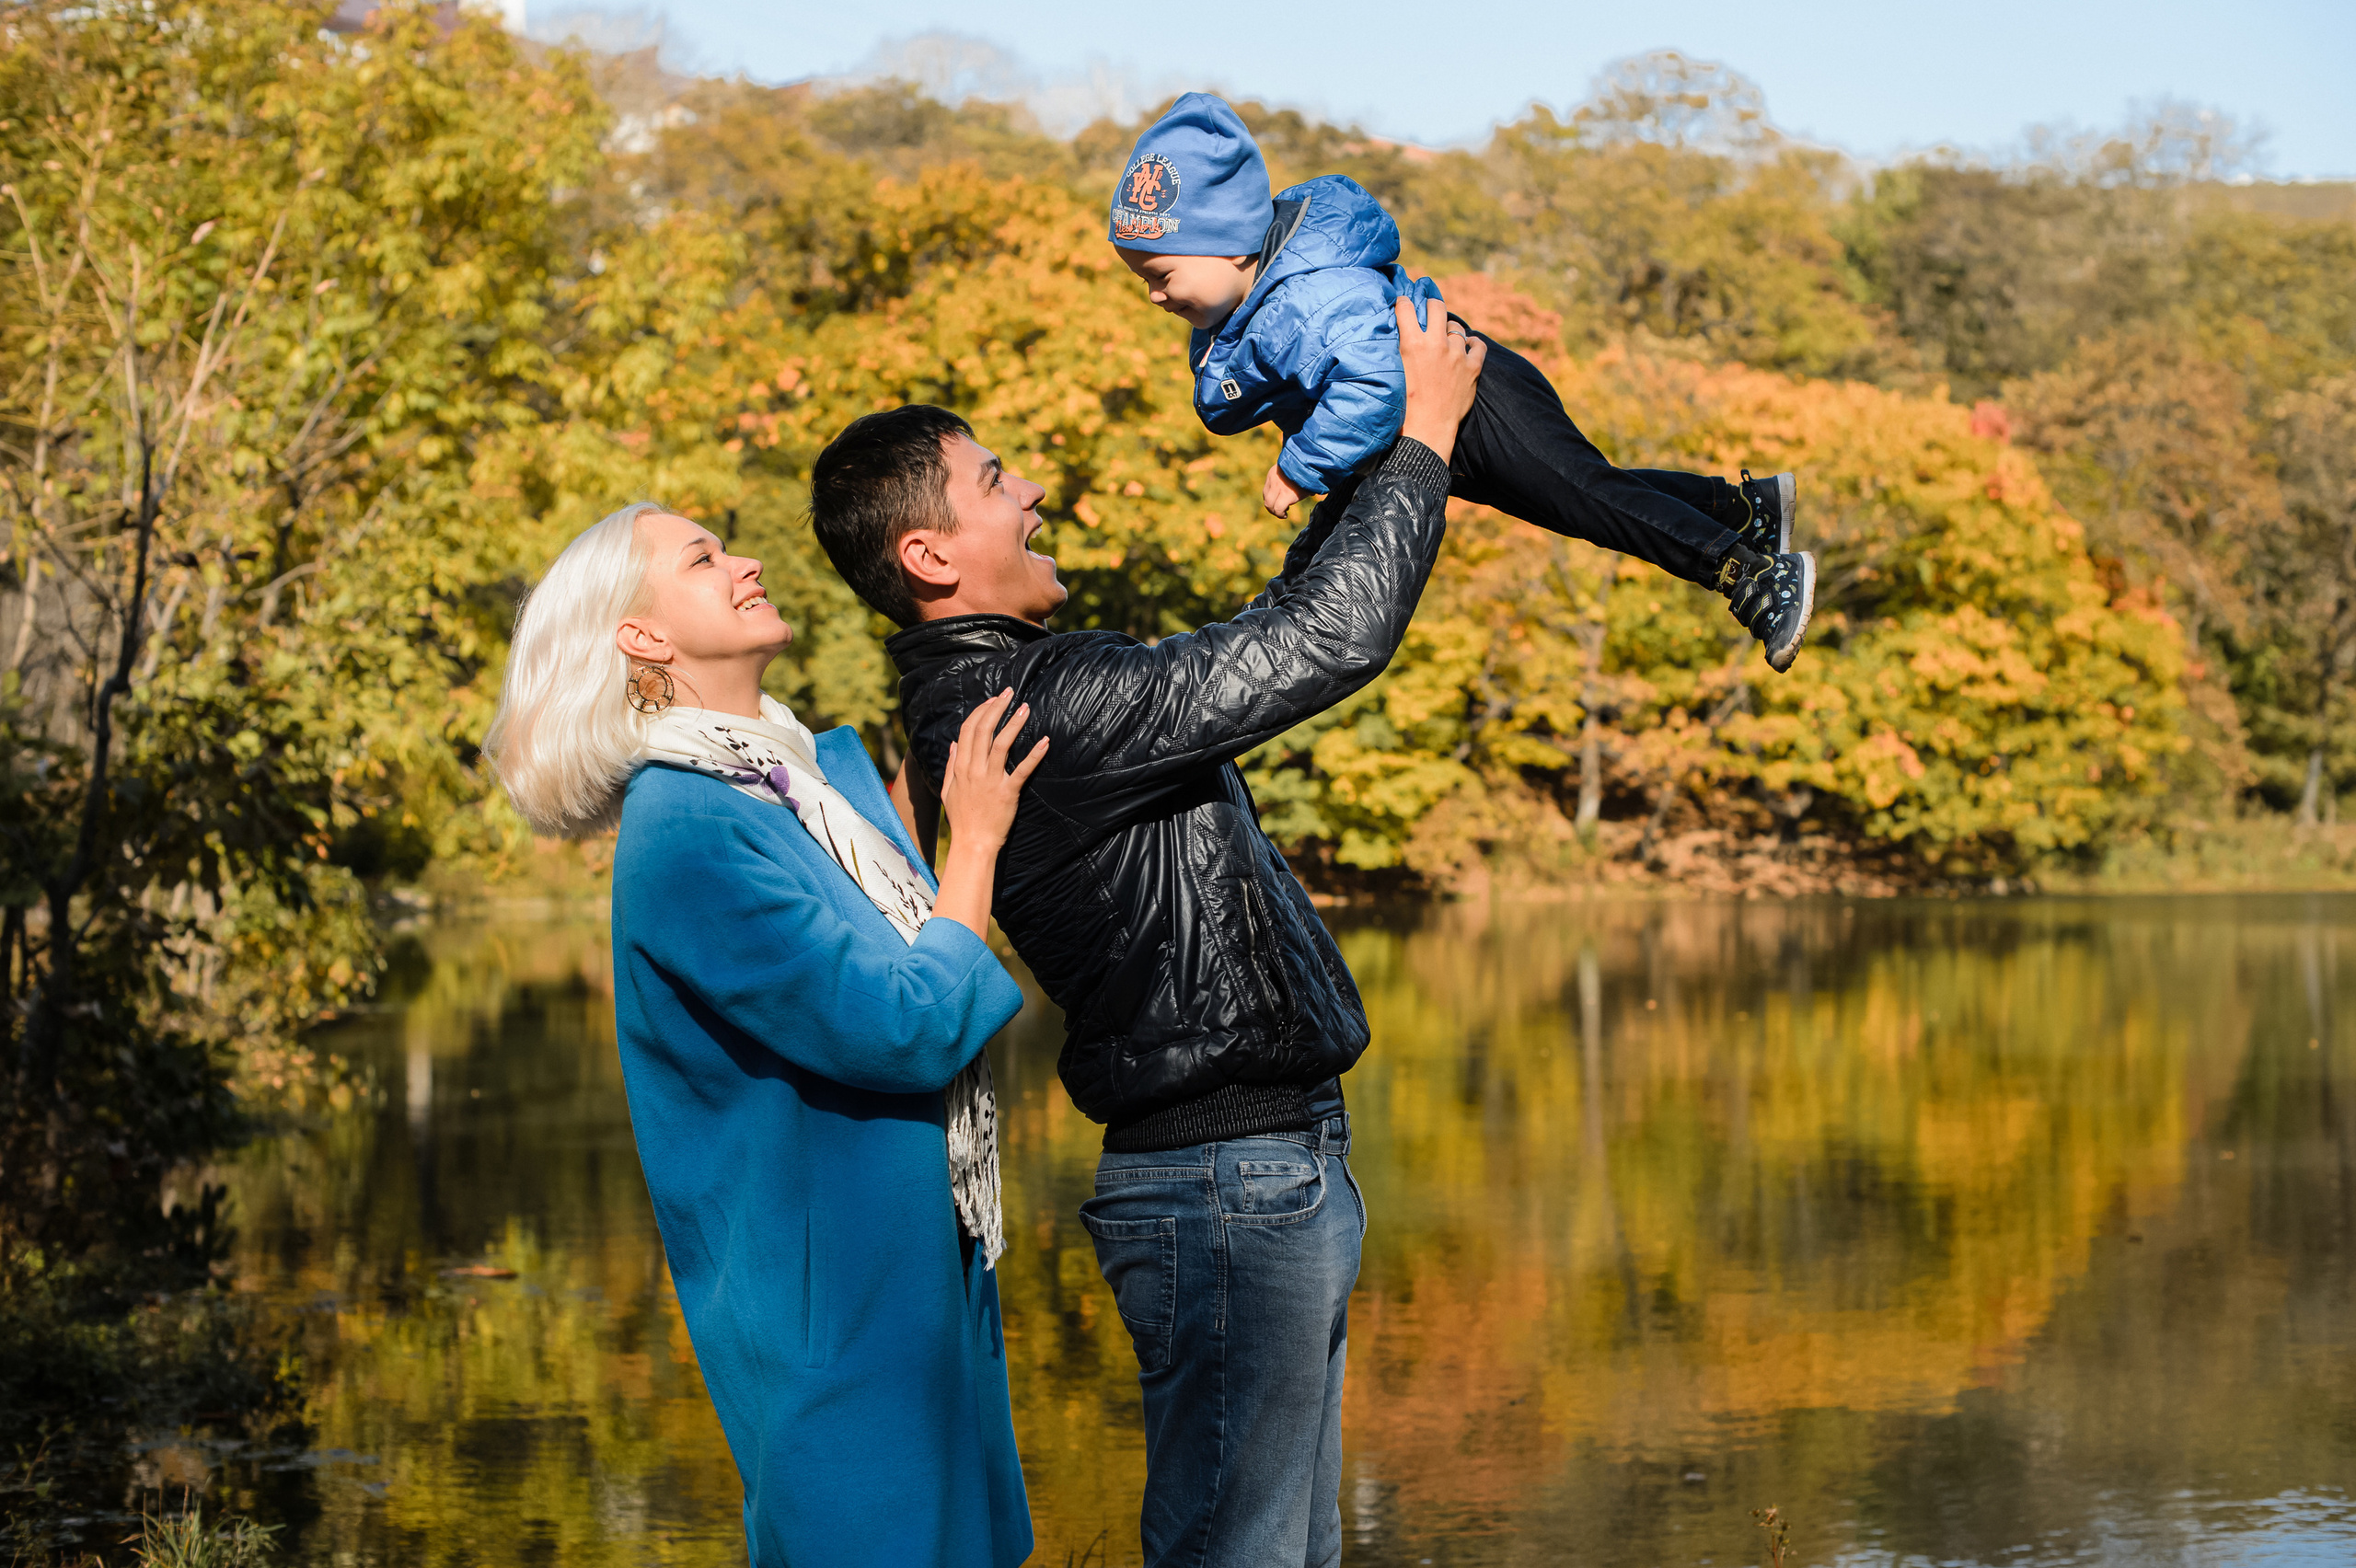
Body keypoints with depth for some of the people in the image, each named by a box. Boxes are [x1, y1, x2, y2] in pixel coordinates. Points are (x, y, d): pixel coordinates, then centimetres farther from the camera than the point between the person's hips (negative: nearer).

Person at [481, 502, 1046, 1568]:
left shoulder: (825, 767, 8)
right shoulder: (684, 829, -20)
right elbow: (908, 1030, -21)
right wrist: (975, 841, -11)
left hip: (922, 1270, 9)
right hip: (826, 1307, -9)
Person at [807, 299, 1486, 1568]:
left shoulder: (1006, 692, 12)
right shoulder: (1033, 702, -20)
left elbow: (1268, 638, 24)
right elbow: (1331, 639, -20)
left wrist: (1371, 462, 18)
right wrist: (1423, 434, -8)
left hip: (1270, 1171, 11)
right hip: (1226, 1183, -11)